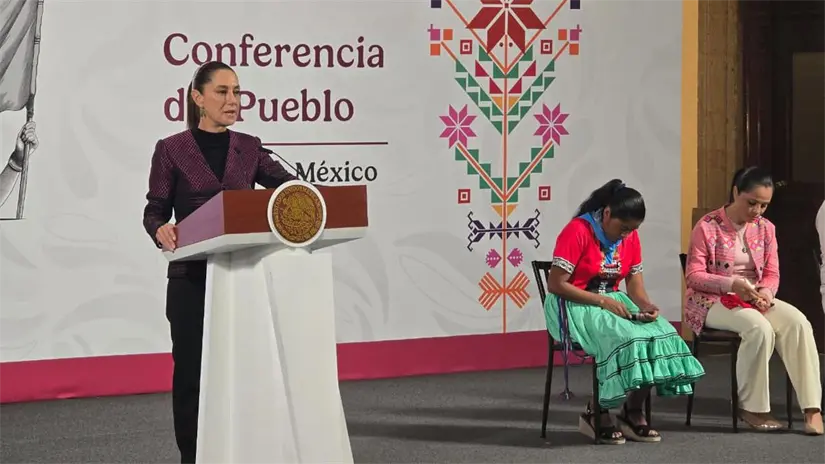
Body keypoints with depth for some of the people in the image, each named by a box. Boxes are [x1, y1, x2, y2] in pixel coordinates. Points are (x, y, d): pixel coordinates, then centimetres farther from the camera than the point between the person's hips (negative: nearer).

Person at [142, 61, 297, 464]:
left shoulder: (249, 148, 9)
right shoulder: (172, 149, -1)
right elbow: (154, 211, -3)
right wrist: (161, 231, -25)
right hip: (191, 278, -3)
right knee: (192, 369, 0)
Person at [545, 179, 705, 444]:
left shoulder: (630, 237, 6)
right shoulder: (577, 231, -17)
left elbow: (635, 284, 6)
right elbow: (555, 284, -19)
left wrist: (646, 305, -18)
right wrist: (602, 301, -24)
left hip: (613, 302, 7)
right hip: (575, 305, -7)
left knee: (660, 334, -18)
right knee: (624, 338, -32)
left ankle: (633, 414, -9)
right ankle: (595, 414, -16)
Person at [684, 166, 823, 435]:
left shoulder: (765, 228, 7)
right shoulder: (707, 227, -10)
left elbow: (772, 273, 8)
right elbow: (693, 276, -12)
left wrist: (766, 292, -17)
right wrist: (732, 284, -27)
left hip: (753, 299, 5)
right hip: (713, 301, -5)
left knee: (798, 322, -24)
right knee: (760, 328, -35)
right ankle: (751, 408, -20)